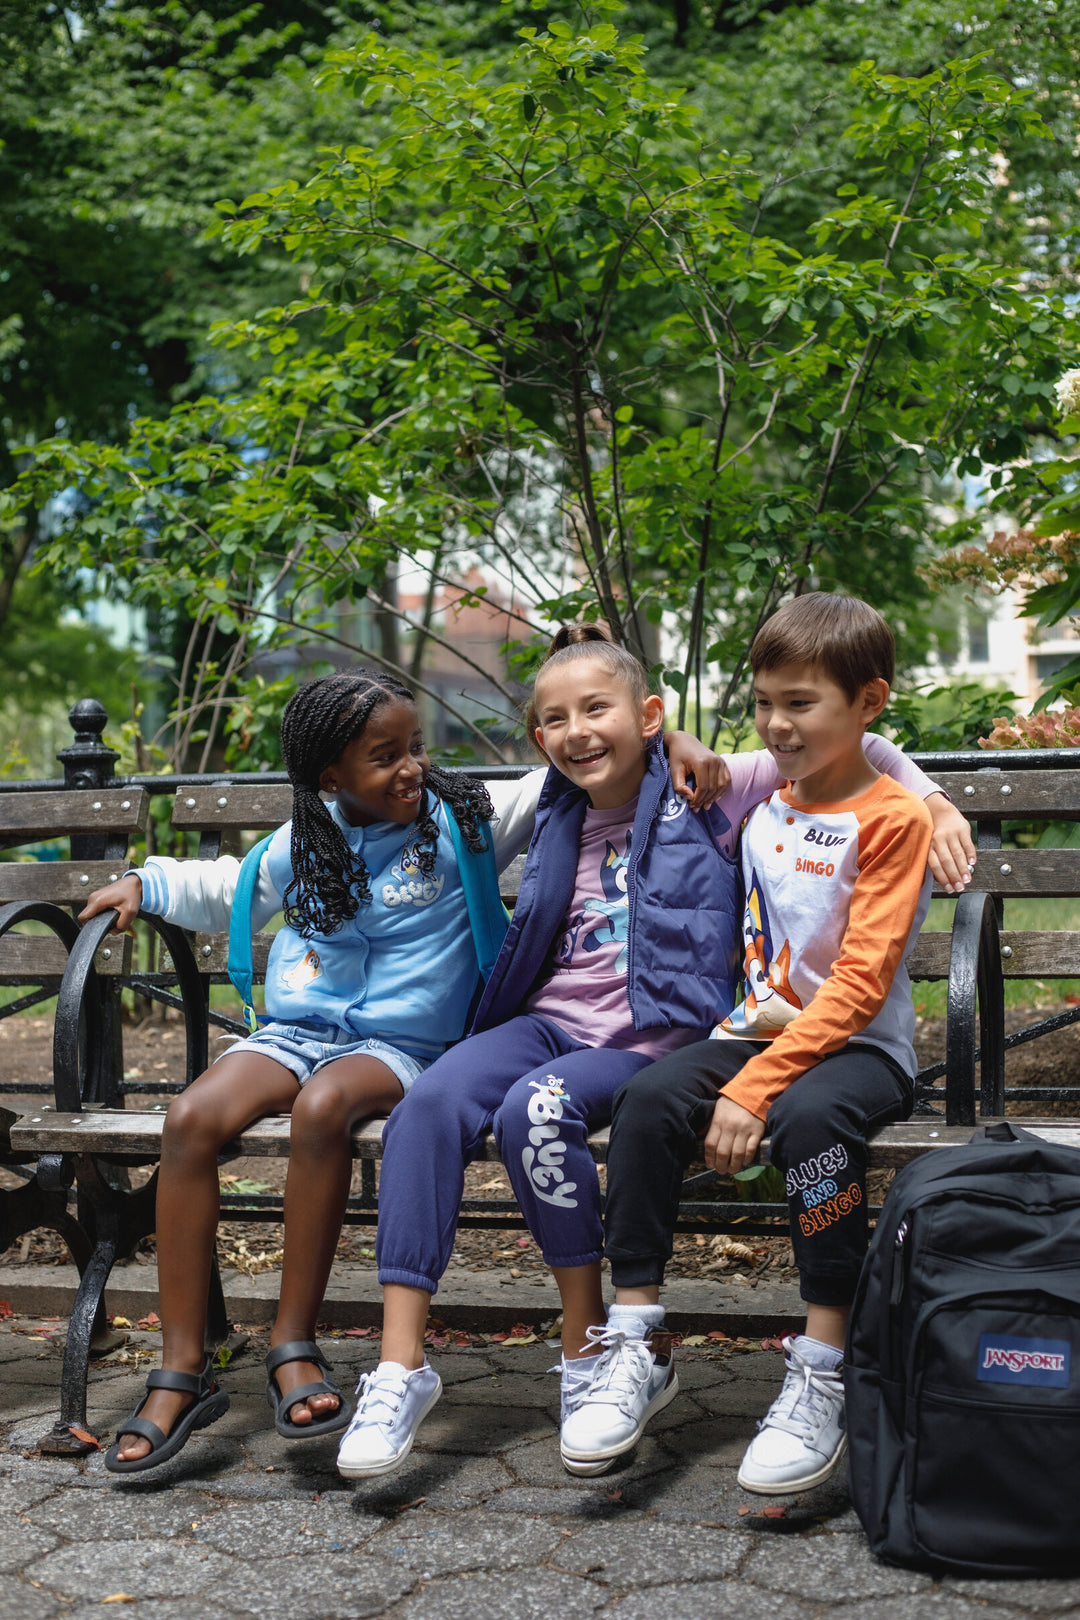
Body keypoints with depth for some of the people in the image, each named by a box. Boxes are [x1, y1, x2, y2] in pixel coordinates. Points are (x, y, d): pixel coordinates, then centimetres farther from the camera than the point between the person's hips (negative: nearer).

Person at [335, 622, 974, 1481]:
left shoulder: (704, 792, 0)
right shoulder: (555, 817, 15)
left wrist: (934, 802, -10)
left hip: (652, 1038, -5)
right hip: (550, 1020, 5)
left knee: (537, 1109, -34)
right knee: (432, 1101, -24)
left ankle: (588, 1346, -13)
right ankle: (402, 1362, -25)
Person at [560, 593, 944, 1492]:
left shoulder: (893, 818, -8)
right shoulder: (767, 809, 14)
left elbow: (859, 981, -16)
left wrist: (755, 1087, -23)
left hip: (864, 1047, -5)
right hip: (762, 1030, 6)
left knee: (810, 1114, -37)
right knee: (651, 1098, -22)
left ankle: (821, 1376, -25)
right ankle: (638, 1342, -15)